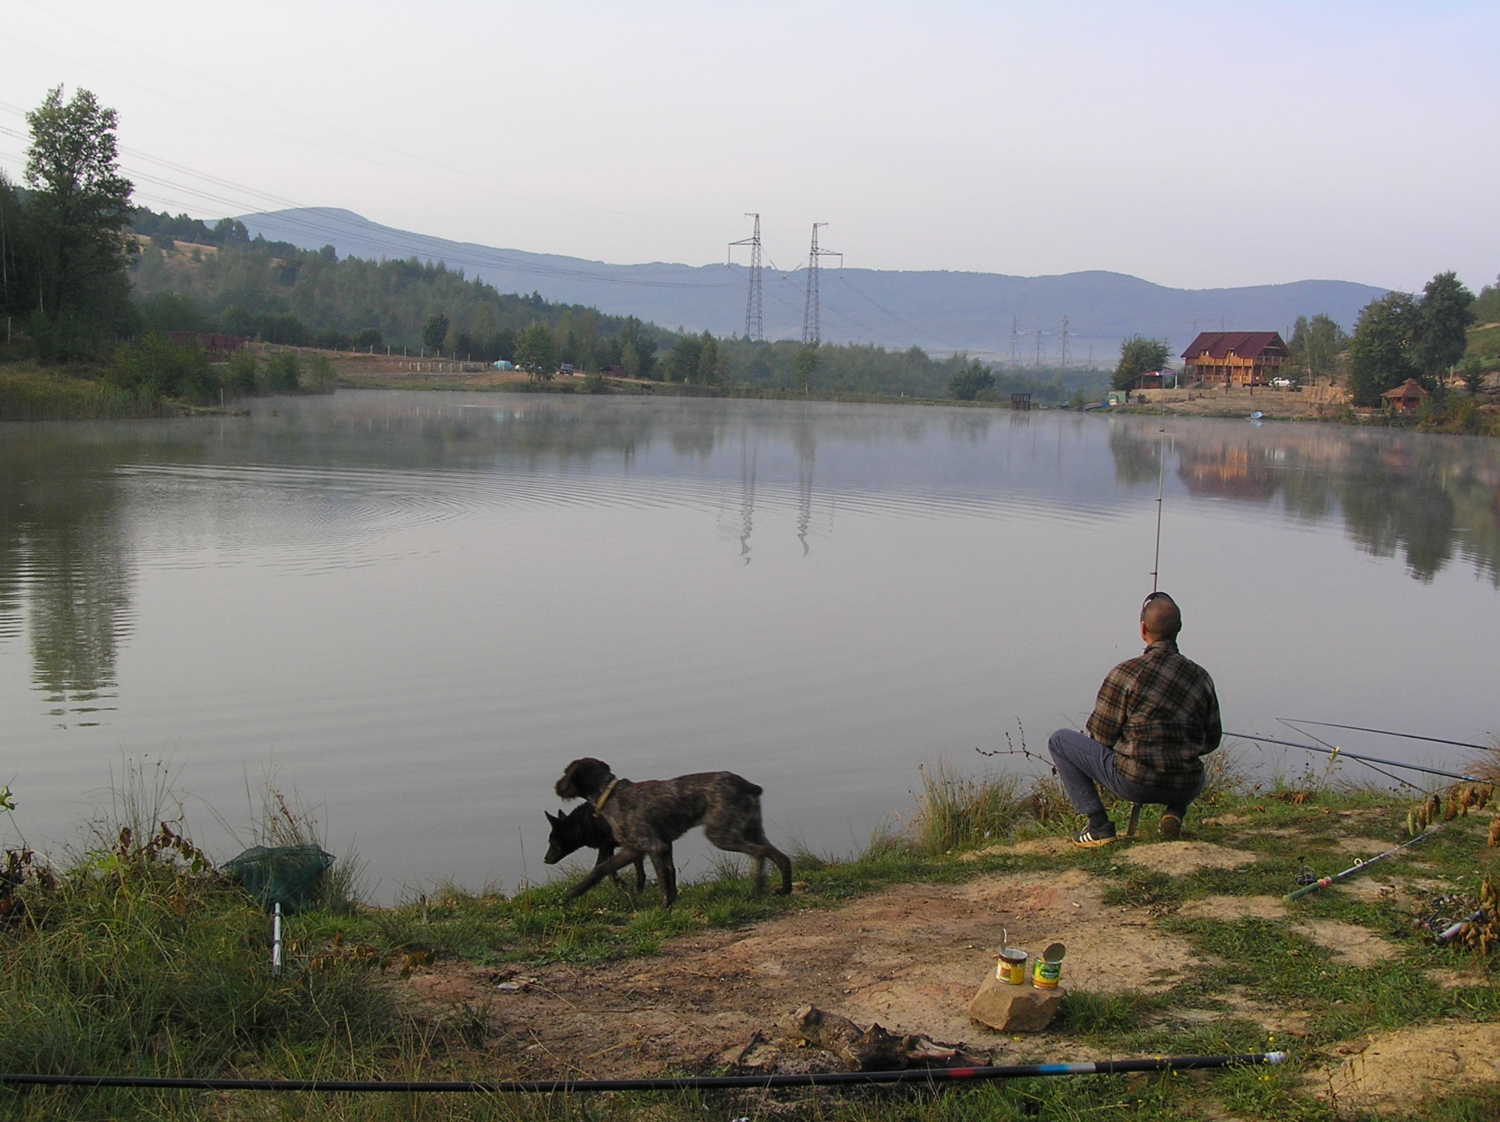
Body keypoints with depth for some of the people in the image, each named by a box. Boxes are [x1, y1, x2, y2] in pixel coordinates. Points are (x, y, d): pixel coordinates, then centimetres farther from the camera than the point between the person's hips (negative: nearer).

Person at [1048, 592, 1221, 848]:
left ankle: (1098, 825, 3)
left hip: (1133, 782, -4)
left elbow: (1100, 737, -4)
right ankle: (1175, 811, 10)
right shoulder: (1201, 677, 3)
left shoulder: (1125, 673, -10)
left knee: (1060, 740, 11)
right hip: (1186, 788, 5)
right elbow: (1212, 740, 12)